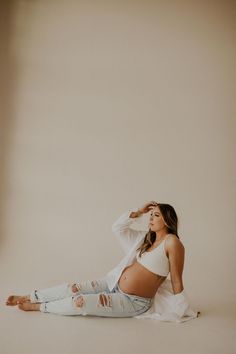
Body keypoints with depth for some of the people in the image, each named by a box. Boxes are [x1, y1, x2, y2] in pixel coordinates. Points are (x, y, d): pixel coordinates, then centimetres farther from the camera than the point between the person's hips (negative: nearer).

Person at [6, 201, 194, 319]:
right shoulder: (146, 237, 5)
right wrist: (138, 212, 2)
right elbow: (117, 228, 8)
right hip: (114, 282, 7)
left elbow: (177, 281, -13)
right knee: (73, 287, -1)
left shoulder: (172, 242, -17)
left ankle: (37, 306, 8)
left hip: (134, 301, -7)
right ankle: (28, 297, 16)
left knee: (80, 302, -15)